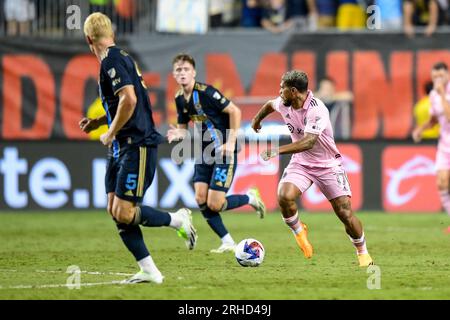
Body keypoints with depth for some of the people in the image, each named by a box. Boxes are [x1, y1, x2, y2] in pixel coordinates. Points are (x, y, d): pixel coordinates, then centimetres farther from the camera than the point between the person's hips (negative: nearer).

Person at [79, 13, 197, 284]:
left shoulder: (111, 60, -14)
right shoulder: (122, 57, 16)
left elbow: (129, 99, -26)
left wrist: (110, 134, -15)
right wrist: (98, 122, 25)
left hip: (137, 146, -10)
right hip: (122, 148, 10)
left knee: (124, 213, -12)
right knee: (115, 210, 5)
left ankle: (178, 220, 7)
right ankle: (148, 270, 6)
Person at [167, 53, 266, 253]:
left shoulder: (206, 92, -18)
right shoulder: (180, 98, 5)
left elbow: (234, 111, -15)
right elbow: (183, 127, 15)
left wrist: (231, 141, -17)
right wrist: (178, 134, -9)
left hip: (224, 151, -7)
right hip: (205, 152, 7)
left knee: (214, 205, -12)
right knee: (201, 199, -4)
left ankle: (251, 198, 17)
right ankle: (228, 242, 9)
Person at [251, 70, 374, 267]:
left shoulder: (316, 110, -27)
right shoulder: (284, 104, -5)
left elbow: (308, 142, -37)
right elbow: (270, 105, 20)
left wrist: (278, 150, -43)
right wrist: (256, 120, 36)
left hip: (328, 165, -5)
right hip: (300, 163, 5)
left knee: (345, 213, -8)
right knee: (284, 196, -24)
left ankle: (363, 253, 15)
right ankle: (298, 231, 4)